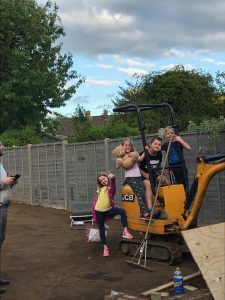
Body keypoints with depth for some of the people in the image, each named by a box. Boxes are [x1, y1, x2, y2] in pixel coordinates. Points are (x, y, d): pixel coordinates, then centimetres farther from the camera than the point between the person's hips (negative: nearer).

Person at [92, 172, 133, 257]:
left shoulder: (111, 186, -2)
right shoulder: (100, 188, 12)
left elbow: (113, 183, -25)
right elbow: (97, 198, 19)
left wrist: (112, 177, -45)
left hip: (108, 210, -4)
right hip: (99, 211, 4)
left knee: (122, 211, -28)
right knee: (101, 228, 6)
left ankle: (125, 231, -29)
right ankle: (105, 247, 15)